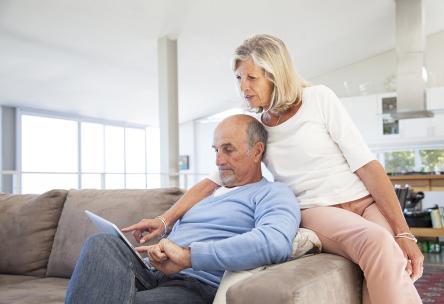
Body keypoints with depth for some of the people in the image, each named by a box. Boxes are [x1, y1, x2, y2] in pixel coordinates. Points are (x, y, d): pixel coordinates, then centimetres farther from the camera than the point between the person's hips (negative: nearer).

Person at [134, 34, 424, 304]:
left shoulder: (319, 98, -2)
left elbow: (367, 165, -7)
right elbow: (210, 183, 12)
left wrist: (403, 233, -13)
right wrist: (165, 219, 3)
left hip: (366, 203, -1)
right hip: (318, 212, 1)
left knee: (395, 264, -35)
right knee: (379, 244, -33)